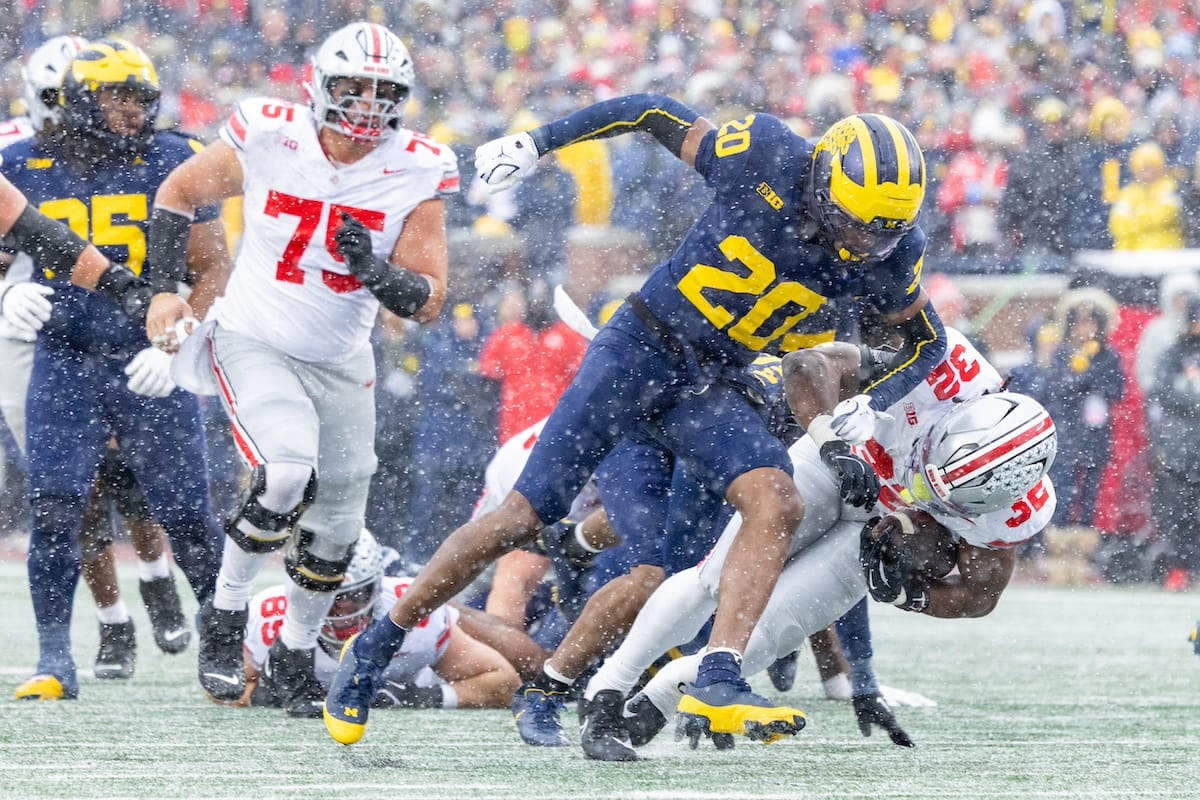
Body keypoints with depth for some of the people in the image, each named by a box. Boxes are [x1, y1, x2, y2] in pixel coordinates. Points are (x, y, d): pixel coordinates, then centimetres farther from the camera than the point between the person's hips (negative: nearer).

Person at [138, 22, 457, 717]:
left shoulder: (416, 172, -12)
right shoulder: (268, 138, -17)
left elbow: (429, 303, -11)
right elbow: (179, 194, 2)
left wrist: (375, 268, -30)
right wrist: (164, 290, -4)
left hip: (341, 364, 4)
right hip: (254, 345, -4)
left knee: (336, 527, 11)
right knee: (286, 476, -28)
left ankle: (296, 657, 35)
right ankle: (225, 618, -6)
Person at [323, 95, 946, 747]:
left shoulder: (889, 252, -10)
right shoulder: (769, 159, -20)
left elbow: (928, 339, 7)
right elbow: (656, 113, -6)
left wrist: (874, 402, -11)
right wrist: (535, 144, -6)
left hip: (713, 385, 4)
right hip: (640, 348, -4)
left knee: (777, 506, -24)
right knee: (523, 517, -6)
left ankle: (717, 684, -26)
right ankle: (374, 649, 8)